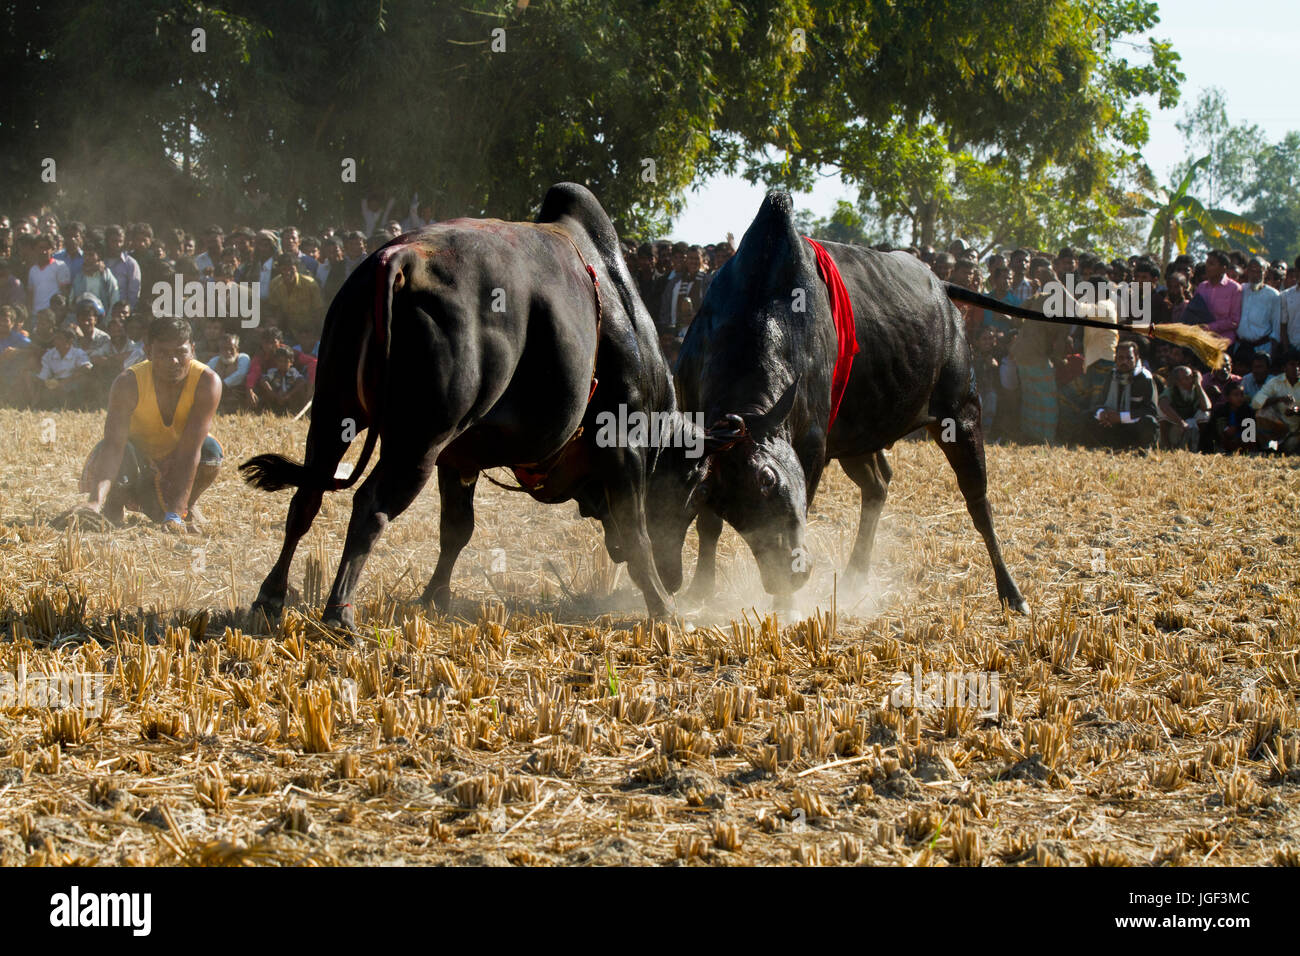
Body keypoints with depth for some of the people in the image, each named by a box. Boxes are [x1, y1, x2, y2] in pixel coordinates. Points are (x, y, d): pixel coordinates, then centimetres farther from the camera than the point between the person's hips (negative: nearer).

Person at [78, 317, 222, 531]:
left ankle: (188, 507, -2)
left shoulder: (207, 382, -27)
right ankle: (113, 507, -7)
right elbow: (113, 444, -38)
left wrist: (175, 514, -43)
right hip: (139, 459, -2)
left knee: (211, 450, -31)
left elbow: (191, 449, -35)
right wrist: (96, 500, -55)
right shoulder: (129, 383, -27)